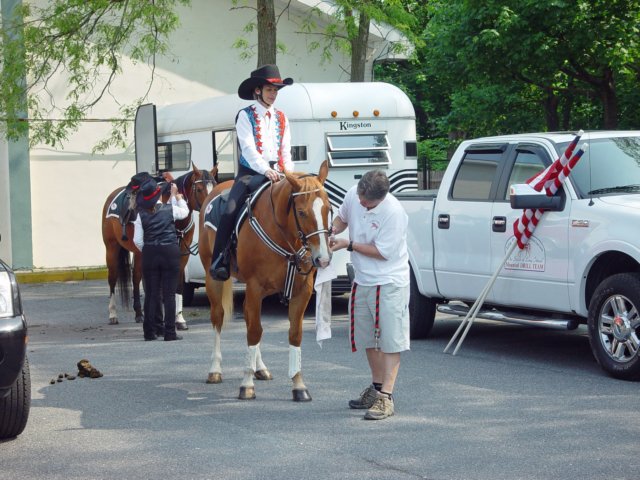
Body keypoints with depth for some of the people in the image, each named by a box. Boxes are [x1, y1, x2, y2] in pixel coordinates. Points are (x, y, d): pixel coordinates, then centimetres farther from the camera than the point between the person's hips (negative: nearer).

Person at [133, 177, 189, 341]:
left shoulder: (142, 214, -3)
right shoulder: (170, 209, -4)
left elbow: (137, 241, -3)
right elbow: (185, 211, 19)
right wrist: (176, 195, 30)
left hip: (150, 254, 1)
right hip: (170, 253, -1)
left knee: (151, 293, 9)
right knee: (169, 294, 2)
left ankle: (150, 331, 11)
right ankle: (169, 332, 1)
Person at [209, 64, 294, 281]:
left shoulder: (281, 119, 17)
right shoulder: (245, 116, 1)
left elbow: (286, 151, 14)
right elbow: (248, 148, -11)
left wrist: (288, 172, -6)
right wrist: (265, 170, -24)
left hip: (276, 175, 5)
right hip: (250, 173, -4)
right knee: (230, 212, -22)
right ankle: (219, 262, -19)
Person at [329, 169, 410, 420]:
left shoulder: (393, 213, -25)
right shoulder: (353, 195, -5)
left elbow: (383, 252, -22)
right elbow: (342, 217, 16)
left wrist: (349, 245, -19)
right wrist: (333, 230, -6)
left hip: (389, 283, -8)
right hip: (362, 280, 8)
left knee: (390, 340, -7)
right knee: (369, 339, 17)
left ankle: (386, 397, -9)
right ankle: (376, 387, 31)